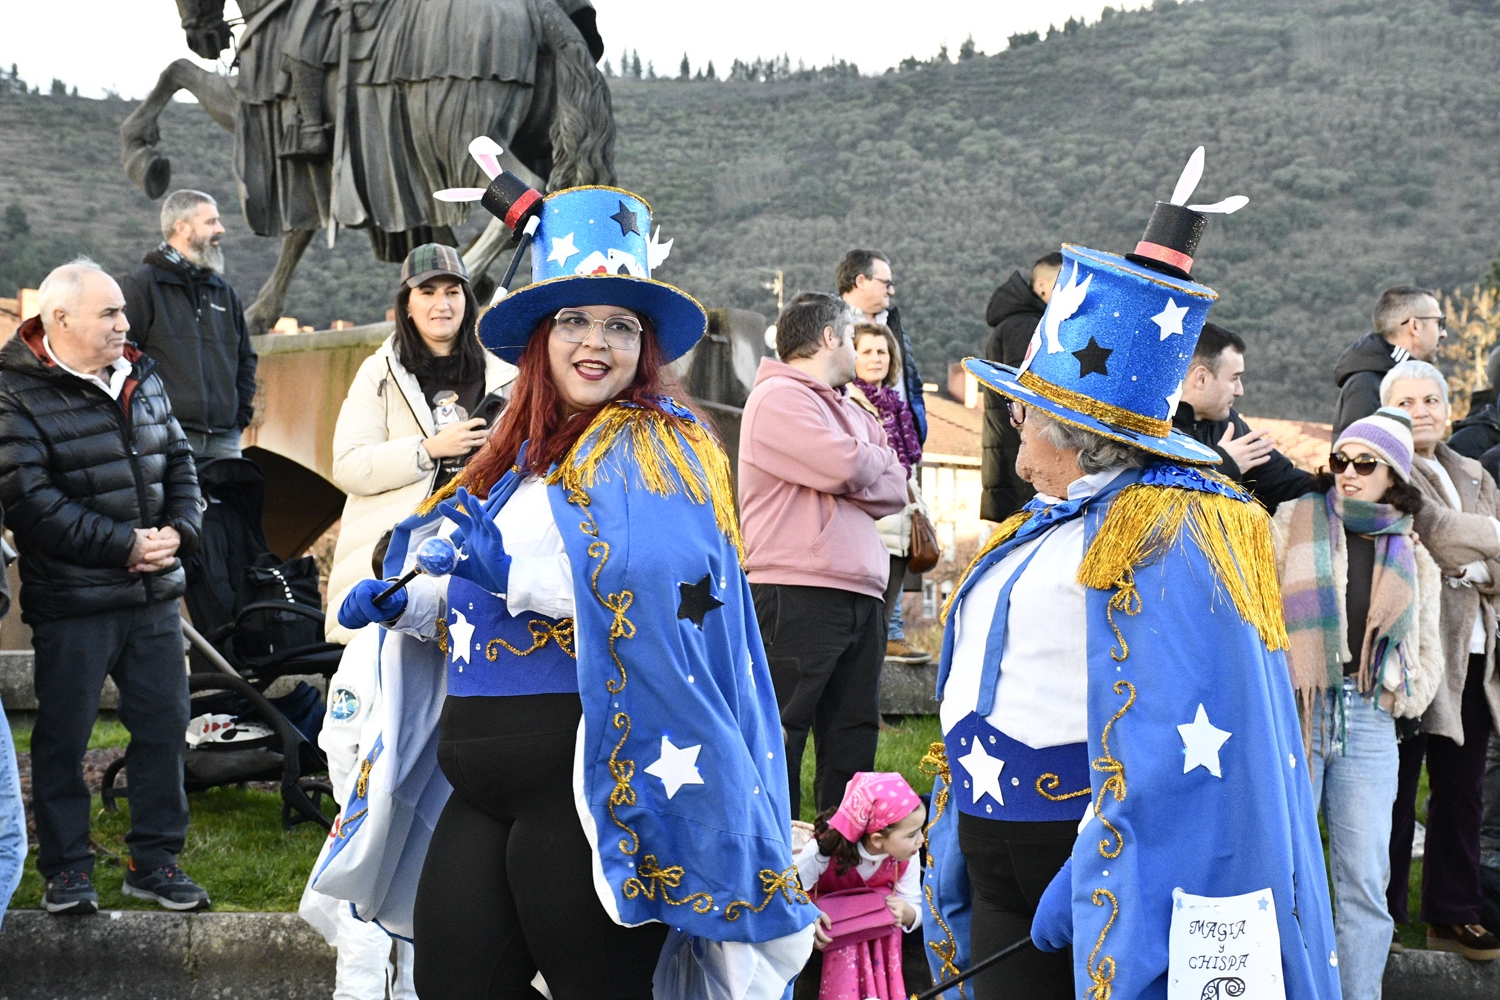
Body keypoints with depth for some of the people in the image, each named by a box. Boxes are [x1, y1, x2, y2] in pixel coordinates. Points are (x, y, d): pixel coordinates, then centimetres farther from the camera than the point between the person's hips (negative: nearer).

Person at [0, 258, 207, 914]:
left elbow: (179, 461, 16)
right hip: (72, 602, -6)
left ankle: (155, 860, 21)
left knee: (164, 724, 9)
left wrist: (178, 529, -4)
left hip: (155, 595, 6)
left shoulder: (141, 379, 11)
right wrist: (124, 546, -18)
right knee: (63, 737, 3)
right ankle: (67, 870, 16)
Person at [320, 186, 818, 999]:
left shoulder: (660, 447, -3)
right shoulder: (520, 454, 18)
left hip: (588, 780, -7)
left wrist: (512, 564, -23)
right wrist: (406, 604, 12)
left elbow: (658, 583, -21)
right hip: (480, 785, 7)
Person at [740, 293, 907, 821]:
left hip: (860, 596, 9)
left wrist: (852, 480, -7)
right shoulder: (778, 397, -6)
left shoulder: (849, 410, 22)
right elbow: (848, 467, -17)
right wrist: (876, 460, 4)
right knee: (781, 735, -5)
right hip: (797, 594, -9)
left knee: (854, 738, 11)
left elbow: (895, 488, 12)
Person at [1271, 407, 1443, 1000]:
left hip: (1368, 725, 3)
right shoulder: (1294, 521, 5)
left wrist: (1403, 703, 5)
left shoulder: (1412, 559, 14)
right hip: (1293, 713, -3)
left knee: (1365, 883, 4)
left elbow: (1428, 653, 21)